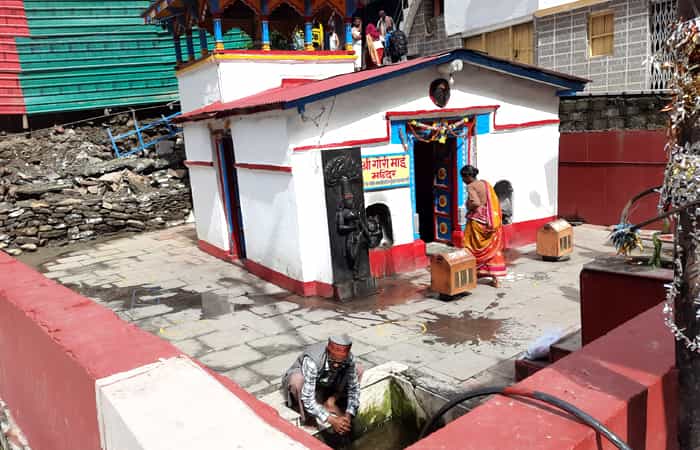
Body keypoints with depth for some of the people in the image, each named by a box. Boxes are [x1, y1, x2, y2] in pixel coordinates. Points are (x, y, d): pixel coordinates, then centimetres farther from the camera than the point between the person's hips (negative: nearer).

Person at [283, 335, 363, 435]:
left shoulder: (349, 359, -26)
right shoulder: (312, 360, -40)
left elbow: (353, 389, -15)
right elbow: (307, 399, -40)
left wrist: (348, 415, -29)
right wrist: (332, 420, -42)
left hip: (325, 384, 4)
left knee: (358, 369, -12)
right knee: (297, 380, -40)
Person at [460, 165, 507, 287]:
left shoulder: (470, 186, -12)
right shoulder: (486, 183, 10)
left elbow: (475, 203, -25)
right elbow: (494, 201, 11)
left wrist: (468, 209, -7)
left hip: (477, 221, -7)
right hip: (490, 221, 7)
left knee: (473, 249, 6)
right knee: (492, 249, 10)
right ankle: (495, 277, 10)